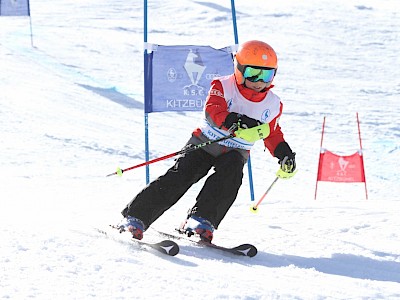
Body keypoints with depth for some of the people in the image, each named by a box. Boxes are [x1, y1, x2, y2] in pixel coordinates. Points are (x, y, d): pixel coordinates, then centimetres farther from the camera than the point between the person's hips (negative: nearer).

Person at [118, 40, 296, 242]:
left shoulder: (272, 105, 3)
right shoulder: (223, 87, -10)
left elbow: (273, 135, 18)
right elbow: (212, 111, -27)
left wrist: (284, 154, 1)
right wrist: (233, 121, -44)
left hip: (235, 152, 3)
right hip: (205, 142, -3)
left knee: (230, 174, -31)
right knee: (180, 176, -19)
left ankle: (201, 220, -34)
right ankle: (135, 216, -15)